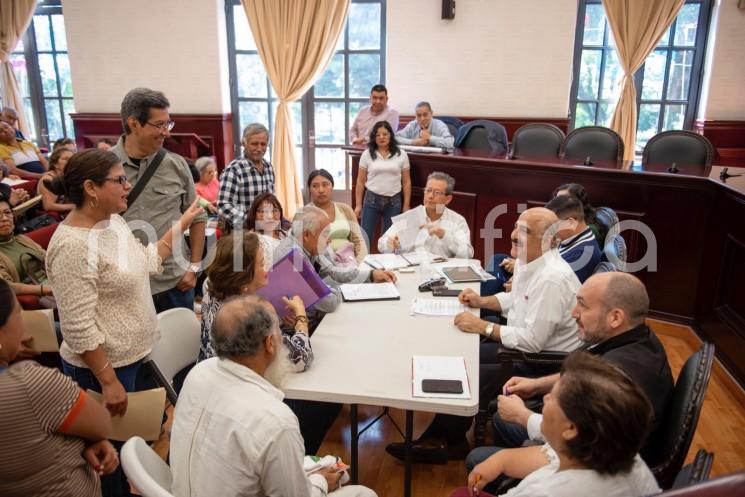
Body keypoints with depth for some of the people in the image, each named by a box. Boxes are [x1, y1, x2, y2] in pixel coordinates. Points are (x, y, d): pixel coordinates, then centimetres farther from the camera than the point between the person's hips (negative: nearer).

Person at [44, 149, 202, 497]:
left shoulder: (112, 220, 2)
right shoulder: (73, 246, -26)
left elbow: (145, 262, 16)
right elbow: (78, 329, -25)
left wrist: (182, 224, 13)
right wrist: (109, 382, -21)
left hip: (131, 356, 9)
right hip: (102, 366, -9)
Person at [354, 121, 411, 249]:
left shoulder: (401, 154, 2)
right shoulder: (367, 154, 1)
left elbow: (406, 182, 4)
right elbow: (360, 181, 4)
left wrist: (406, 205, 1)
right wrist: (358, 205, 1)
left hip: (394, 201, 1)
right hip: (372, 199, 0)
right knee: (365, 237, 2)